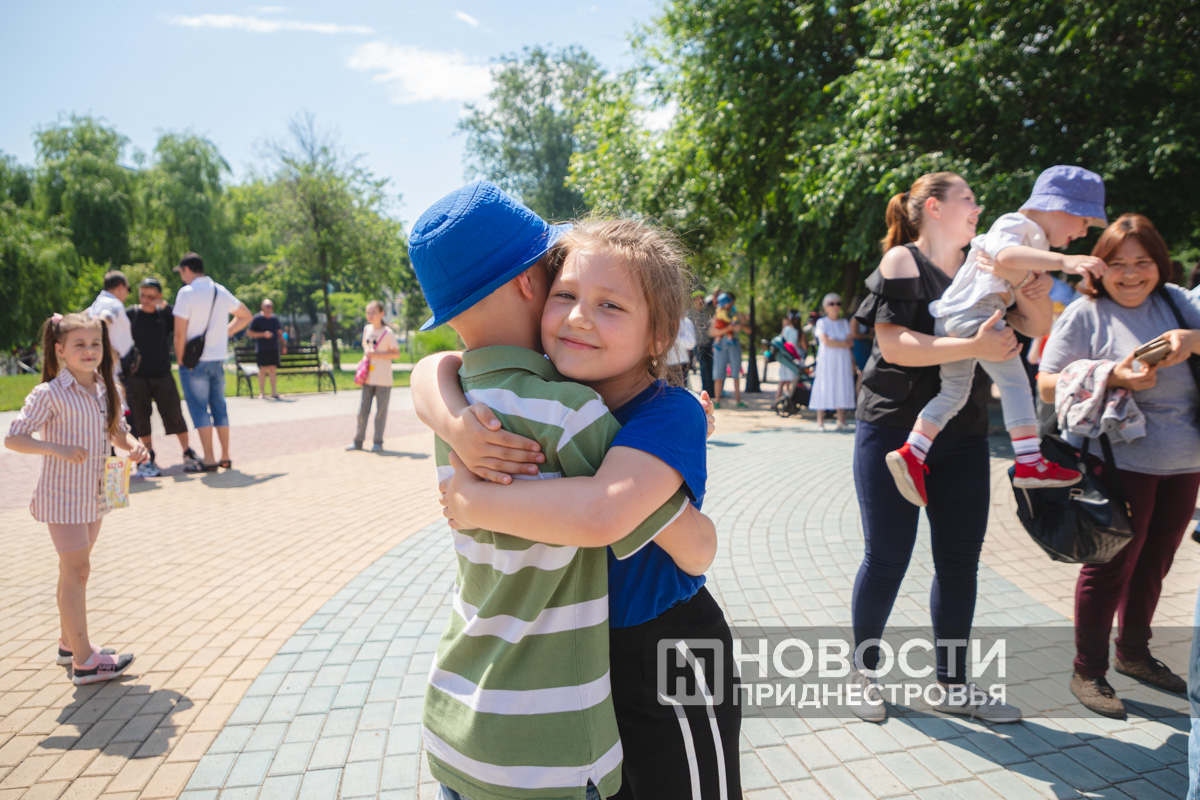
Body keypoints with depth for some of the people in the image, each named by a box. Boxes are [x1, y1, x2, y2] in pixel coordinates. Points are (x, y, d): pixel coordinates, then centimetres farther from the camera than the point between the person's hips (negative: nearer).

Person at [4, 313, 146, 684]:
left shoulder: (106, 390, 4)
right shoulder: (49, 394, -15)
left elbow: (117, 431, 15)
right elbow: (13, 438, -16)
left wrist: (133, 445, -6)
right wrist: (57, 449, -29)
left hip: (94, 493, 7)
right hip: (62, 494, -7)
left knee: (74, 570, 18)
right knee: (77, 570, -5)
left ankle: (69, 643, 32)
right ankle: (84, 660, 2)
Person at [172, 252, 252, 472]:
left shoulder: (187, 292, -10)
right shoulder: (221, 291, 9)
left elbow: (180, 332, -13)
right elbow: (245, 316, 20)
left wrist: (180, 359, -3)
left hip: (194, 361, -6)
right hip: (218, 359, 6)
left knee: (199, 408, -2)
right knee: (219, 406, 11)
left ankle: (208, 459, -4)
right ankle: (225, 457, 14)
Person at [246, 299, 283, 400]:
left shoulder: (275, 318, 14)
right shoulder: (257, 318, -2)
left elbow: (280, 332, 23)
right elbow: (249, 332, -4)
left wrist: (283, 345, 16)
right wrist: (263, 334, -13)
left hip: (274, 349, 4)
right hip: (262, 350, -4)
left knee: (273, 369, 3)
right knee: (263, 369, -3)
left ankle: (274, 392, 7)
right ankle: (262, 393, 4)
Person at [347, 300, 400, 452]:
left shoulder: (387, 333, -8)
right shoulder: (366, 329, 9)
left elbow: (396, 353, -9)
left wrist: (377, 354, -17)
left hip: (383, 379, -5)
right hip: (368, 378, 5)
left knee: (381, 411, 1)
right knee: (362, 410, 5)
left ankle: (378, 442, 11)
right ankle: (358, 441, 13)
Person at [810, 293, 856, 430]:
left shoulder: (845, 323, 15)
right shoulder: (822, 322, 3)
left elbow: (849, 342, 5)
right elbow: (825, 341, -10)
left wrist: (833, 341, -9)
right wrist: (843, 343, -5)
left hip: (843, 359, 4)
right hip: (826, 359, -4)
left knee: (842, 388, -1)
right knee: (824, 388, -7)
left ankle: (841, 420, 2)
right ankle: (820, 421, -4)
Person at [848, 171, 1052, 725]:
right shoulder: (901, 262, -7)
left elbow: (1037, 327, 15)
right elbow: (894, 345, -19)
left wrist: (1037, 298, -6)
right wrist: (974, 347, -26)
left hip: (962, 437, 6)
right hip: (894, 431, -6)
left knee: (960, 561, 8)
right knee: (887, 556, 1)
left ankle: (952, 685, 23)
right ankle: (864, 670, 21)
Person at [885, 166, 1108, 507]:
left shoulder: (1035, 242, 29)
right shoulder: (1015, 224, -4)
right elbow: (1007, 254, -28)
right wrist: (1064, 260, -36)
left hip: (952, 319, 11)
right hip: (973, 311, -11)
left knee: (954, 391, 9)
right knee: (1014, 382, -9)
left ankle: (911, 454, 2)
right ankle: (1030, 464, -9)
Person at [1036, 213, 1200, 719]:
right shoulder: (1085, 314, -5)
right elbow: (1048, 386, -10)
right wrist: (1112, 377, -23)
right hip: (1119, 462, -6)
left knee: (1154, 562, 16)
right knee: (1111, 565, 0)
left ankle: (1134, 652, 36)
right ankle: (1088, 671, 14)